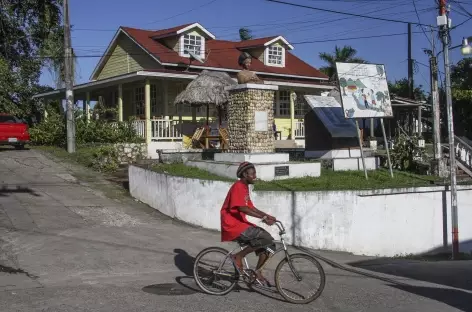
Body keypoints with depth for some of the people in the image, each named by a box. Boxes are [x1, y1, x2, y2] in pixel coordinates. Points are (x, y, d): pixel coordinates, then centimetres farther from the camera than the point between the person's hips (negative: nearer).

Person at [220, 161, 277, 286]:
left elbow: (250, 207, 18)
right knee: (266, 238, -23)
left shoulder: (245, 187, 15)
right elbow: (242, 208, -28)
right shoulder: (237, 187, -16)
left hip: (241, 224, 9)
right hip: (233, 226, -9)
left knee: (269, 244, 3)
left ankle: (258, 272, 14)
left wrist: (267, 216, 4)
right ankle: (238, 256, -11)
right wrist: (263, 217, -33)